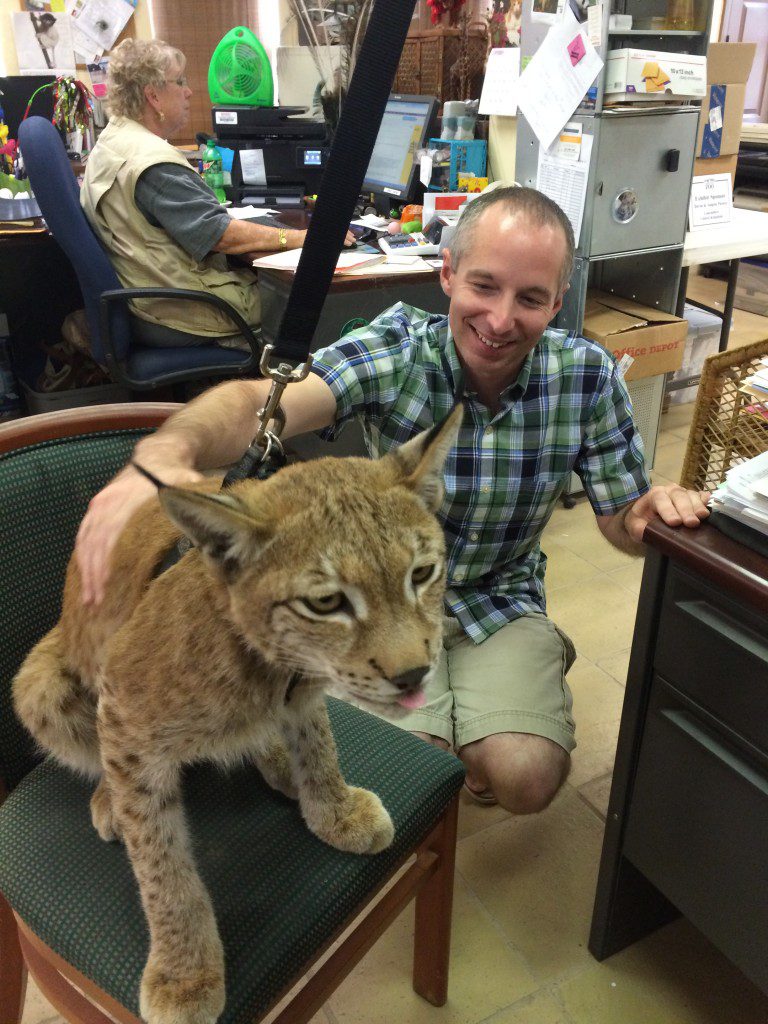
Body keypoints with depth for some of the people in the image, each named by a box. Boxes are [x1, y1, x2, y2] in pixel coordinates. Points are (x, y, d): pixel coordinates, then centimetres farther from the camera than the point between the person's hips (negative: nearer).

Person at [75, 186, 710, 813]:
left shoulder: (587, 376, -13)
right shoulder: (395, 348, -21)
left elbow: (621, 521, -4)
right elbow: (266, 400, -39)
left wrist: (653, 509, -29)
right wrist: (165, 454, -60)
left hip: (503, 601, 1)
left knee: (525, 780, -18)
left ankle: (542, 666, 15)